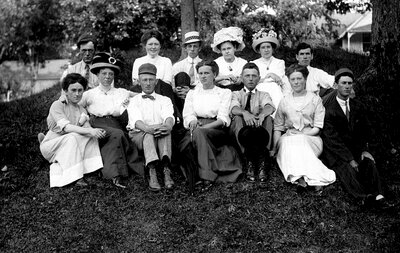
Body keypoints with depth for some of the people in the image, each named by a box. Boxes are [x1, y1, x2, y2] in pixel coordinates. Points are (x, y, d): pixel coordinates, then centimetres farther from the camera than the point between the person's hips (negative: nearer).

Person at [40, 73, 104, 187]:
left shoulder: (82, 110, 8)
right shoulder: (57, 105, -12)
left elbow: (87, 128, -6)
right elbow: (66, 127, -28)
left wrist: (99, 133, -30)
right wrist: (90, 131, -39)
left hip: (70, 146, 6)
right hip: (50, 146, -5)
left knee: (91, 138, -17)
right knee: (72, 137, -33)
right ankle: (76, 177, -33)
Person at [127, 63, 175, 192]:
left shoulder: (164, 100, 21)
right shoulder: (134, 101, 16)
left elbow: (169, 116, -3)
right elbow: (136, 120, -7)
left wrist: (168, 125, -31)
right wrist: (147, 128, -32)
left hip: (162, 135, 1)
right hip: (139, 134, -1)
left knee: (165, 131, -35)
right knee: (148, 134, -36)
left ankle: (166, 171, -52)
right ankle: (152, 173, -55)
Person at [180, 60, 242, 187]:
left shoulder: (225, 93, 13)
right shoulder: (192, 93, 23)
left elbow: (223, 118, -1)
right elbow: (188, 114, 12)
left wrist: (203, 127, -19)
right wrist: (193, 122, -15)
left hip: (216, 129, -3)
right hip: (196, 128, 3)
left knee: (199, 133, -38)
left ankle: (206, 176, -40)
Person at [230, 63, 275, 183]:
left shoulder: (263, 95, 21)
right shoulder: (236, 94, 19)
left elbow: (270, 107, -5)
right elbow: (234, 108, -6)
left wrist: (262, 115, -30)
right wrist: (244, 113, -31)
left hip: (260, 131, 1)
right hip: (241, 132, -1)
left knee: (268, 118, -28)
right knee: (238, 118, -30)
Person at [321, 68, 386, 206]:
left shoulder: (358, 107, 9)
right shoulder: (328, 109, -9)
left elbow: (366, 131, 16)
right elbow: (332, 139, -14)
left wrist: (364, 150, -3)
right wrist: (350, 159, -21)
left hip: (356, 147, 5)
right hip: (334, 151, -5)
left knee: (369, 162, -23)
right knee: (346, 167, -31)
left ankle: (376, 195, -37)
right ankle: (363, 196, -51)